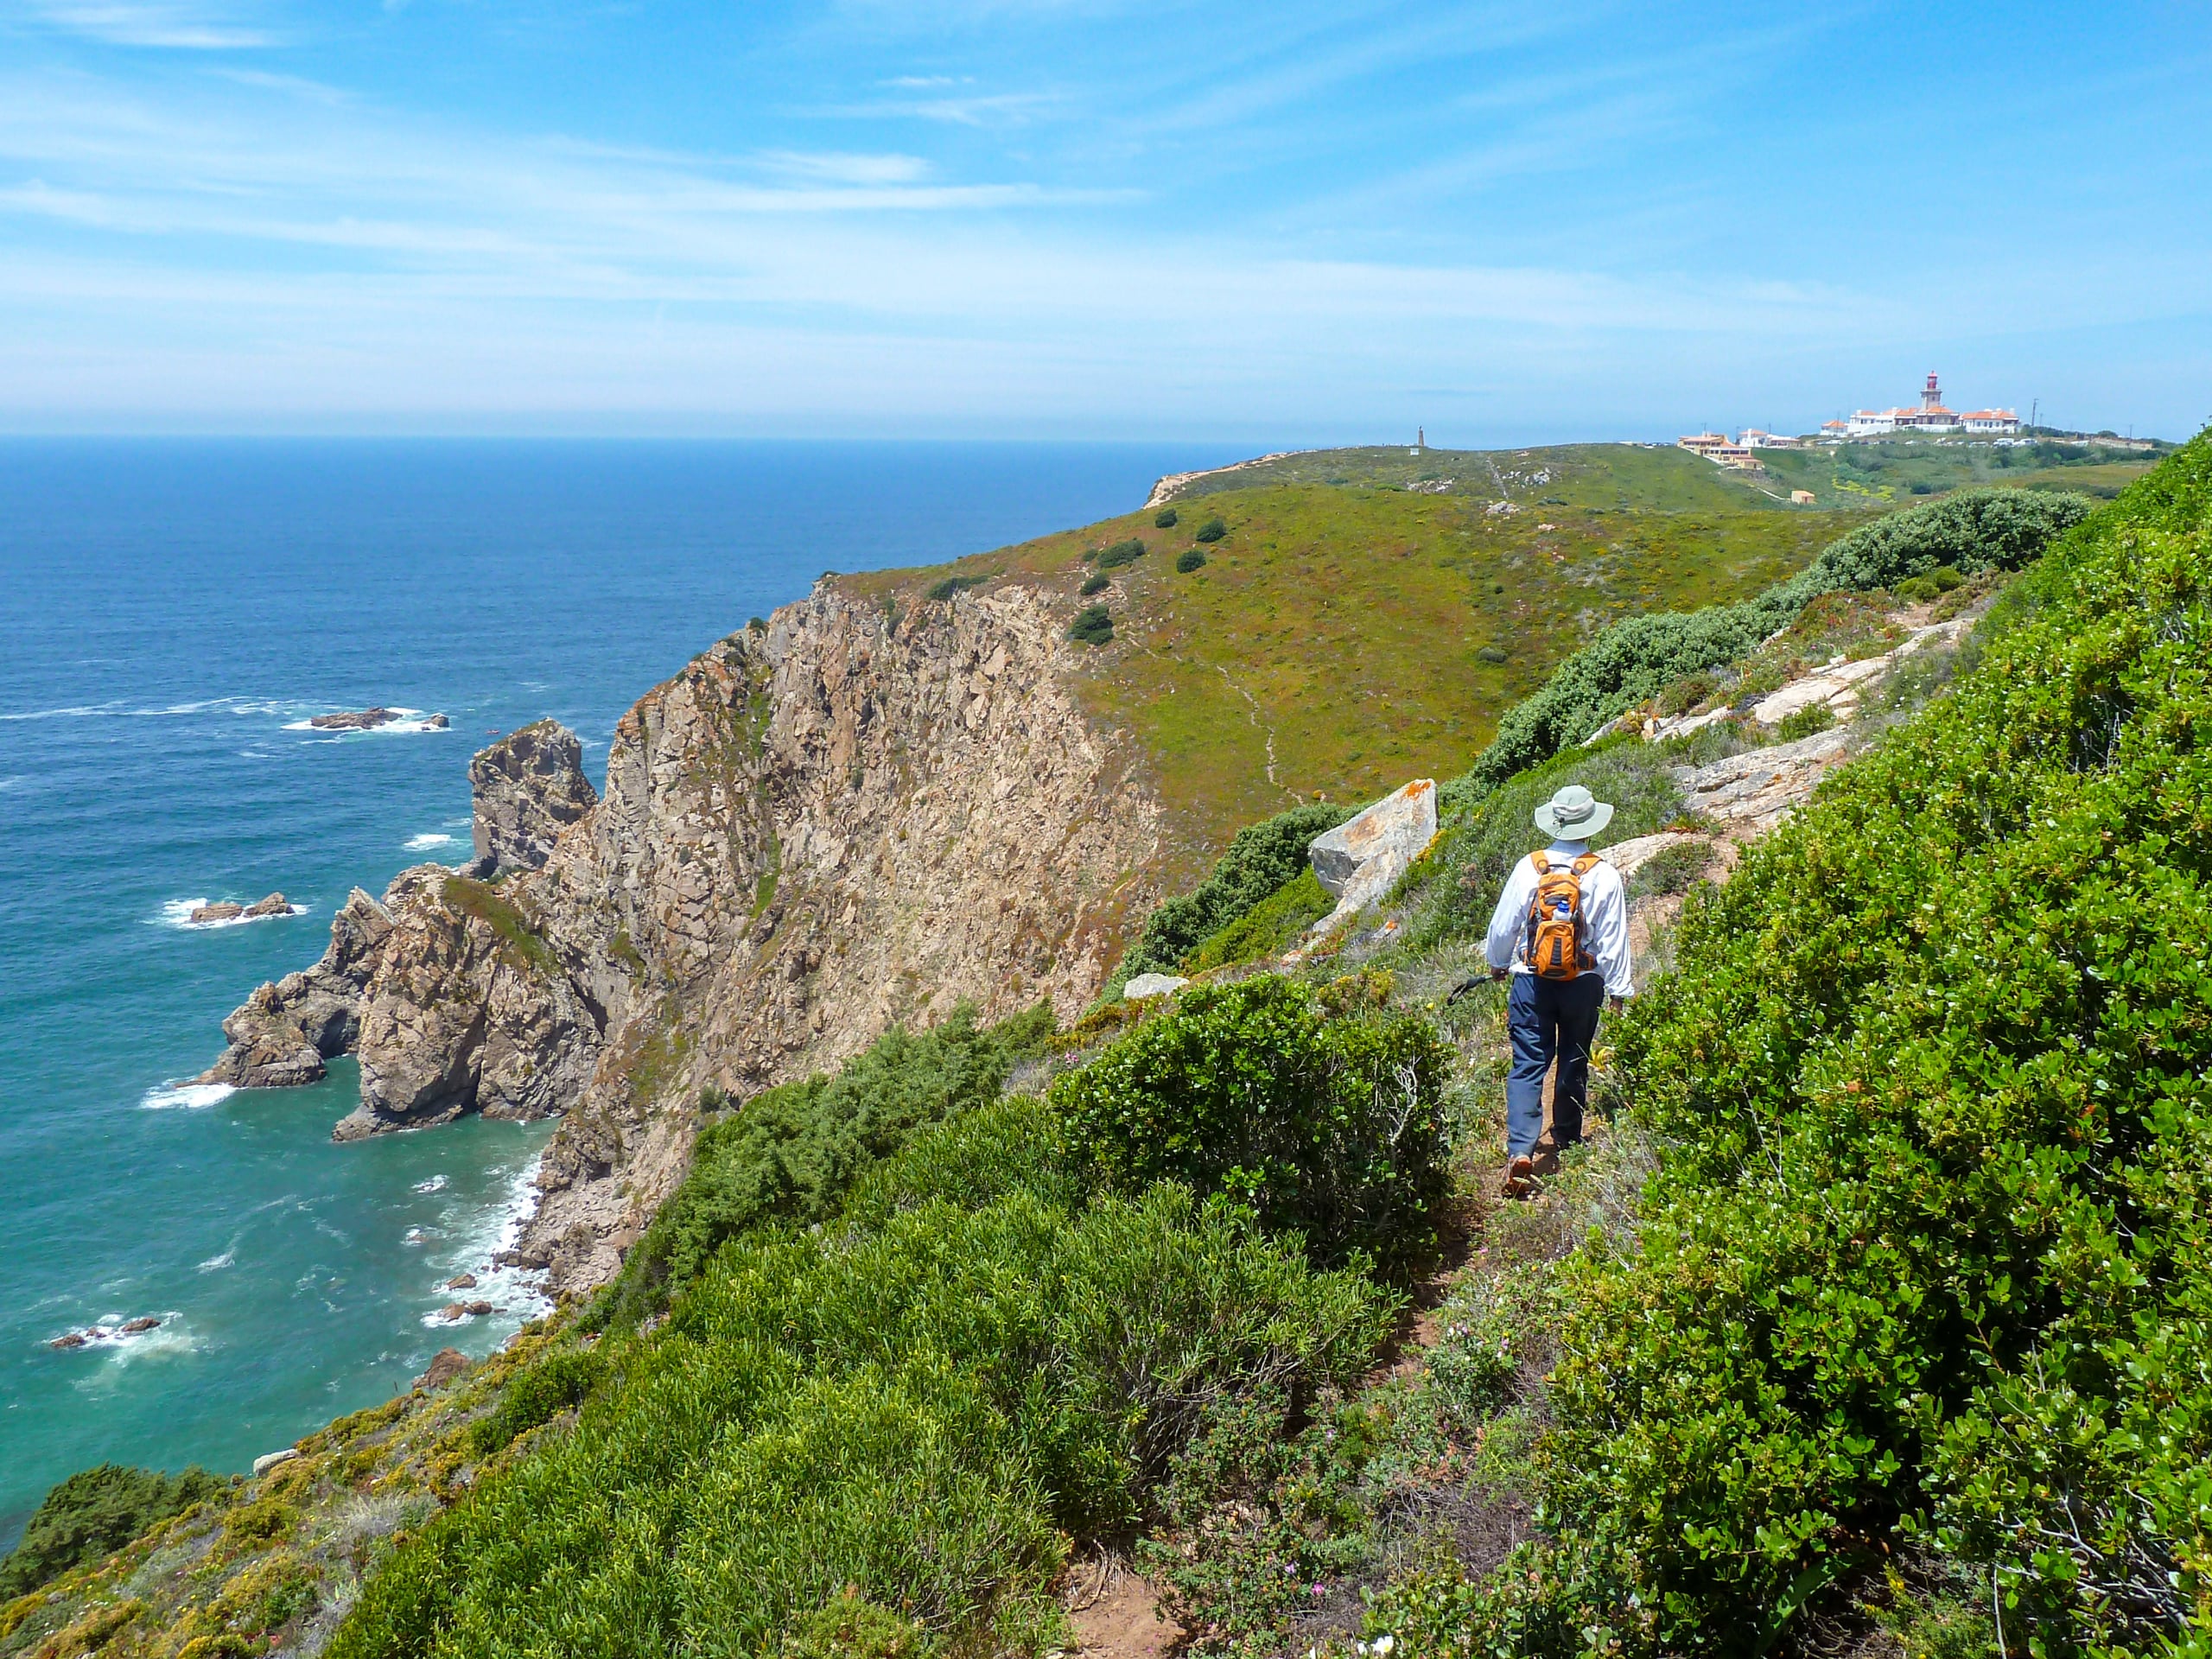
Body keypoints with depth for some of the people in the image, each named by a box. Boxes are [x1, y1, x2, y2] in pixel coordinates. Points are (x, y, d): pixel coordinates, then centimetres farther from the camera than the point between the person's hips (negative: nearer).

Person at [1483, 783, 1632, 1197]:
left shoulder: (1529, 868, -6)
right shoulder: (1604, 876, -8)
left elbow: (1502, 926, 0)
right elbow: (1614, 940, -5)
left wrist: (1498, 964, 19)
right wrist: (1618, 991, 6)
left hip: (1530, 981, 0)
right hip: (1583, 983, 0)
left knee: (1527, 1065, -1)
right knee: (1574, 1062, 18)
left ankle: (1520, 1150, -15)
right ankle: (1566, 1139, 33)